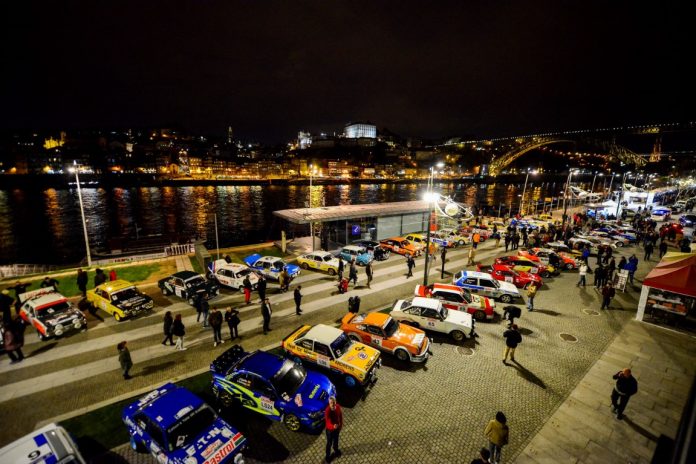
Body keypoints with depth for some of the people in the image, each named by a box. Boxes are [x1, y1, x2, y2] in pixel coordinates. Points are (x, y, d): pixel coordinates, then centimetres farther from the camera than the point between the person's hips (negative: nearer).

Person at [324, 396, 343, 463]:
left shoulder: (338, 407, -21)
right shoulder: (327, 411, -37)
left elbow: (340, 415, -2)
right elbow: (328, 422, -43)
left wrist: (341, 424, 6)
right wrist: (333, 426, -63)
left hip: (337, 427, 5)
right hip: (330, 429, -5)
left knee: (336, 440, 31)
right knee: (329, 443, 18)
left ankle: (336, 450, 60)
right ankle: (328, 456, 45)